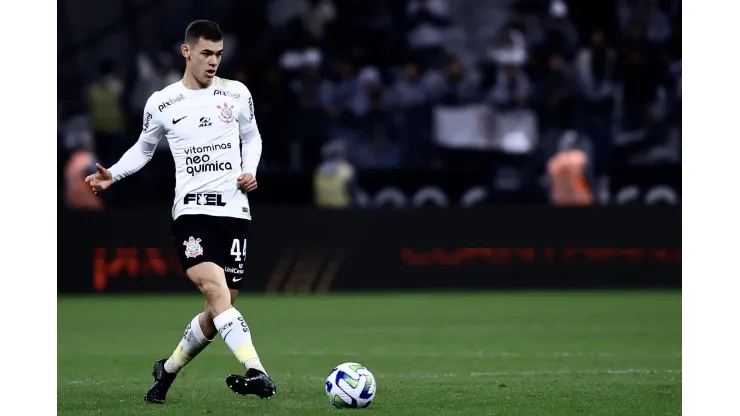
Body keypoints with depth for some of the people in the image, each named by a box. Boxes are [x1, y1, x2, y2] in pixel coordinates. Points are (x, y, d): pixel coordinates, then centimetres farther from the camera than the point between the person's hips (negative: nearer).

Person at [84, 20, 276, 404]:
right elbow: (145, 148, 20)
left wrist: (249, 171, 3)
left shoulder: (236, 94, 8)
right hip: (192, 210, -3)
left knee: (220, 309, 3)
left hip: (235, 210, 3)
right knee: (216, 290, -26)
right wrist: (112, 174, 5)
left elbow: (252, 137, 22)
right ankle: (255, 372, -37)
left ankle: (168, 369, 27)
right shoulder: (161, 104, 5)